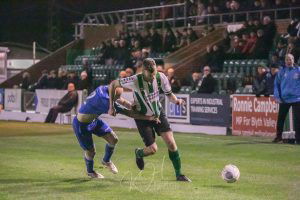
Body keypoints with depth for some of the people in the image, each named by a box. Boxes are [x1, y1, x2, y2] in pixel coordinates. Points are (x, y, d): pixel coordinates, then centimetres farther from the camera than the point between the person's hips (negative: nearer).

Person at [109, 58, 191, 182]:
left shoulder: (161, 77, -18)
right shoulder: (135, 81, -27)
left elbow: (169, 94, -2)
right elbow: (113, 84, -13)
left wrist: (176, 100, -25)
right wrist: (111, 107, -10)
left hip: (158, 113, 3)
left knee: (171, 143, -10)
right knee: (153, 149, -7)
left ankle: (179, 174, 5)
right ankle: (139, 153, 30)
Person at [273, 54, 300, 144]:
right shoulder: (281, 71, 3)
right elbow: (276, 84, 7)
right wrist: (277, 96, -2)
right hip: (284, 99, 2)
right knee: (280, 118, 7)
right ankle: (278, 136, 19)